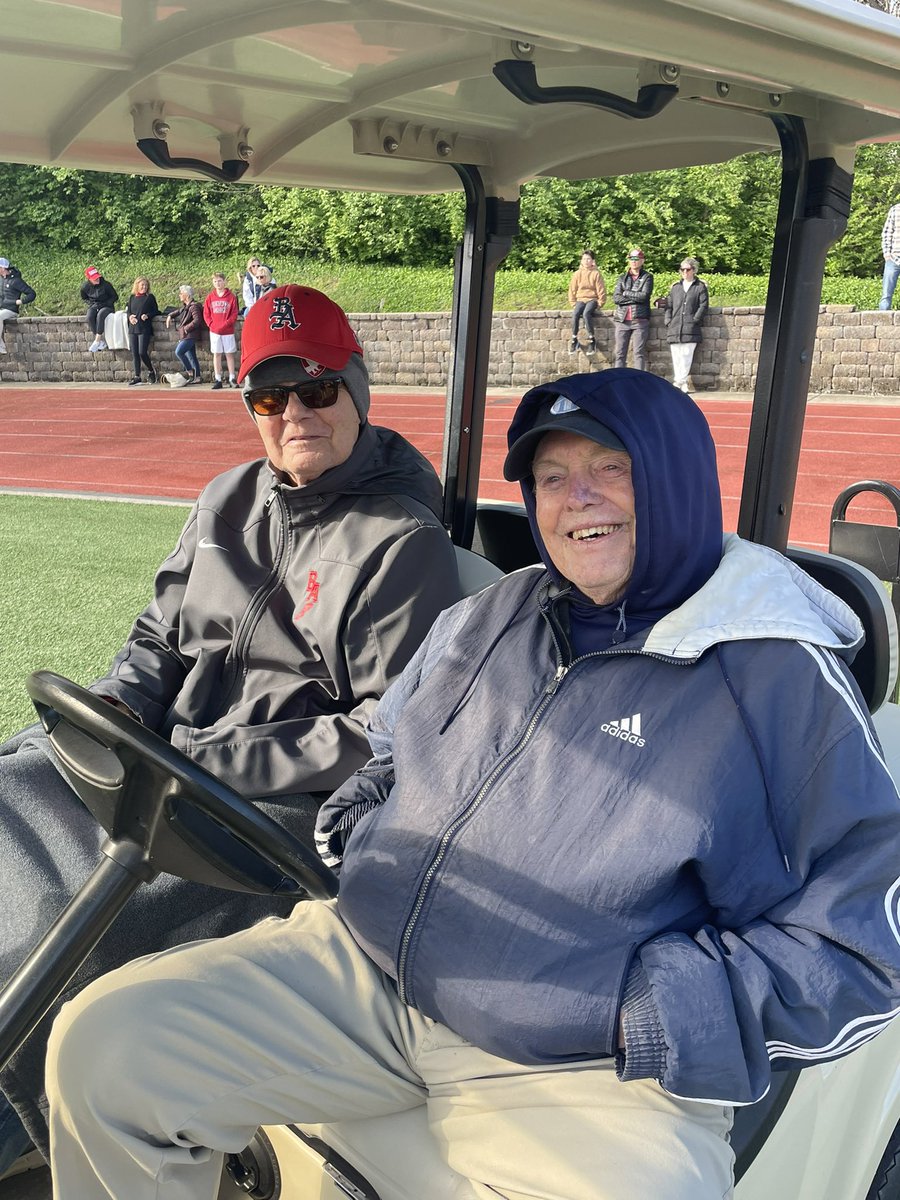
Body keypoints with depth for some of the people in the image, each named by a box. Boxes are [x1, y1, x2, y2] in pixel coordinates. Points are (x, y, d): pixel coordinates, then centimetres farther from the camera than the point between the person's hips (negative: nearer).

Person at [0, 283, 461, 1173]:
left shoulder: (404, 544, -10)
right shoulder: (229, 500, 13)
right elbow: (159, 634, 19)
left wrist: (217, 763, -18)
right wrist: (111, 712, -2)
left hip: (287, 805, -7)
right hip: (161, 757, 8)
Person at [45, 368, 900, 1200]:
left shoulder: (784, 679, -5)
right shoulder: (491, 617, 13)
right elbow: (393, 748, 28)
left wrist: (658, 1015, -14)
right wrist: (356, 813, 7)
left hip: (590, 1074, -4)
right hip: (361, 966, 5)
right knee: (102, 1046, -6)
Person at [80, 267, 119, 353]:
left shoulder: (106, 284, -13)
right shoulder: (85, 287, -4)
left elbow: (115, 297, -3)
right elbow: (84, 298, 15)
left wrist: (104, 304, -14)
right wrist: (92, 304, -5)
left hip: (106, 307, -3)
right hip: (93, 307, 3)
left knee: (100, 315, -38)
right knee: (89, 317, -32)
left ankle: (97, 340, -33)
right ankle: (101, 341, -27)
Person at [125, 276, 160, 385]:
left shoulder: (150, 297, 3)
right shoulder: (132, 297, 14)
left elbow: (155, 311, 3)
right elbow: (128, 310, 18)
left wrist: (147, 315, -15)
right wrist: (130, 316, -4)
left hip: (144, 329, -4)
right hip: (132, 329, 4)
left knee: (142, 352, -13)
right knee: (134, 354, 3)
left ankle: (151, 371, 11)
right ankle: (137, 376, 10)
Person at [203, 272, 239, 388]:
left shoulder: (231, 296, -2)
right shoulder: (210, 297, 6)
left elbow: (234, 314, -5)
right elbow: (206, 314, 6)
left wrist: (226, 324, -14)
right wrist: (211, 324, -7)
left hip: (228, 331, -2)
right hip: (214, 331, 2)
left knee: (229, 354, 4)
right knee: (216, 354, 5)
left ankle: (232, 379, 10)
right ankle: (218, 380, 9)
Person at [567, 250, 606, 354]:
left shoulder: (596, 273, 0)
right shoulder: (577, 274, 8)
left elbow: (601, 290, 2)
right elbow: (572, 289, 12)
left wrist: (600, 304, -3)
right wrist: (573, 303, 5)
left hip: (592, 299, -3)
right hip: (580, 299, 3)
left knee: (586, 313, -34)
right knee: (575, 314, -30)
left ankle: (592, 340, -25)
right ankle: (574, 340, -20)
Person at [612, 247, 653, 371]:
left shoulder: (647, 277, 8)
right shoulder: (622, 278, 15)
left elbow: (644, 296, -9)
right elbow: (616, 298, 0)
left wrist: (626, 293, -1)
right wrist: (635, 298, -5)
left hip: (640, 319, -3)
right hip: (622, 319, 3)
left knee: (639, 353, -6)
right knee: (620, 353, 0)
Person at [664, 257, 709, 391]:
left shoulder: (700, 287, 9)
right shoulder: (675, 287, 20)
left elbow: (704, 306, 1)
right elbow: (668, 306, 18)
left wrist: (694, 320, -8)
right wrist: (668, 322, 5)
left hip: (691, 330, -4)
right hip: (674, 329, 4)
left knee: (686, 355, -13)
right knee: (676, 358, 0)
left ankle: (679, 383, -13)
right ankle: (683, 384, 5)